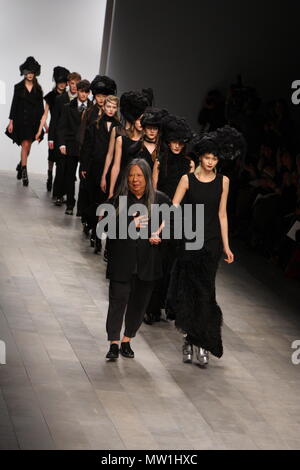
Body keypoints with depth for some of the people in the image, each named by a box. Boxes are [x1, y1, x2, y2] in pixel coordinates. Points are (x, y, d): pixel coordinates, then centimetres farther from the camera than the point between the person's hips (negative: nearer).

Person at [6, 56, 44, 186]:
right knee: (25, 145, -11)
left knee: (27, 146, 9)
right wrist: (11, 121, -3)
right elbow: (14, 104, 1)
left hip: (34, 121, 3)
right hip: (21, 120, -3)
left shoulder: (38, 89, 6)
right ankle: (24, 172, -9)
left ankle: (21, 166, 32)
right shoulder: (18, 87, 1)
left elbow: (41, 106, 8)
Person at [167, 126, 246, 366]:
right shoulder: (188, 179, -1)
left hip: (212, 242, 0)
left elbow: (222, 214, 8)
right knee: (187, 290, 1)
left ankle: (202, 342, 1)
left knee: (204, 292, -3)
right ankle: (191, 339, 12)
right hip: (189, 240, 0)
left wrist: (226, 245, 8)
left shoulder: (223, 181, 4)